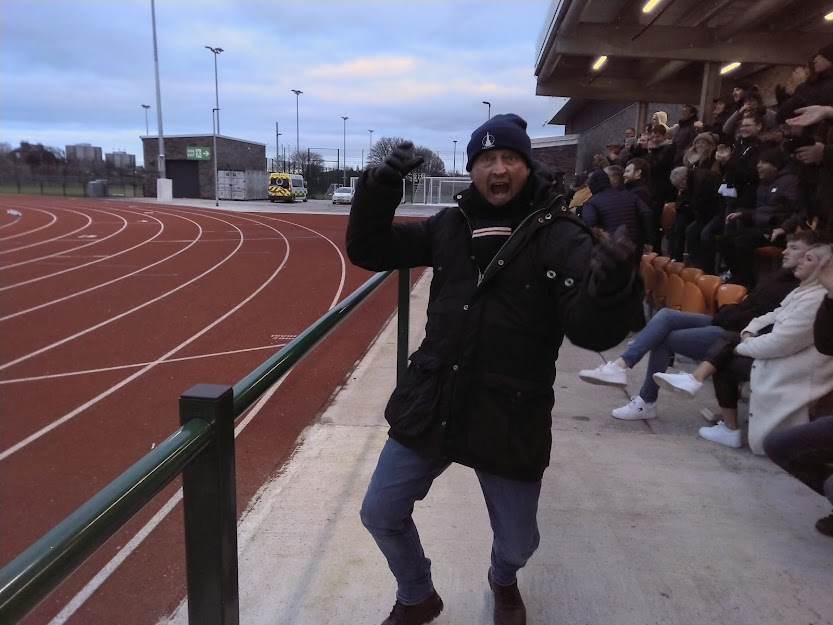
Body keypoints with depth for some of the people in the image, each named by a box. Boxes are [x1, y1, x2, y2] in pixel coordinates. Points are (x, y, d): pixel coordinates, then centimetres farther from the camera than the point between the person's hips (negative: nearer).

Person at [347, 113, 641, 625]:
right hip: (428, 407, 4)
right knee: (381, 515, 11)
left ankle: (504, 581, 54)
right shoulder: (449, 226, 4)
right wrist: (380, 187, -10)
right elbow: (369, 250, 6)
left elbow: (590, 330, -18)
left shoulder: (560, 235, -9)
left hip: (511, 422, -3)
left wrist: (609, 287, -41)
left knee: (517, 543, 14)